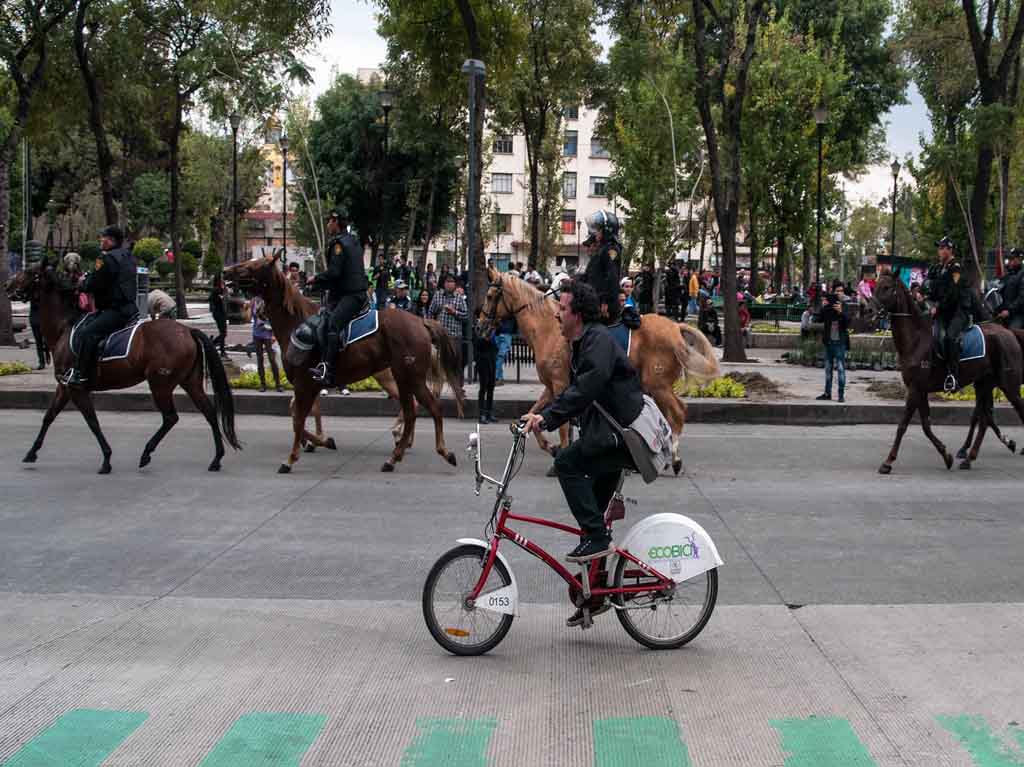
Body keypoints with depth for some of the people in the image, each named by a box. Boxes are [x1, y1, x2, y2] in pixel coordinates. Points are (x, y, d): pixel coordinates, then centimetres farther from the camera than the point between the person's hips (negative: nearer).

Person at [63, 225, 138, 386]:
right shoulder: (128, 256, 17)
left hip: (116, 310, -11)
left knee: (87, 334, -20)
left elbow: (92, 284, -14)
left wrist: (83, 283, 8)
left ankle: (82, 374, -25)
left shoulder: (107, 259, -13)